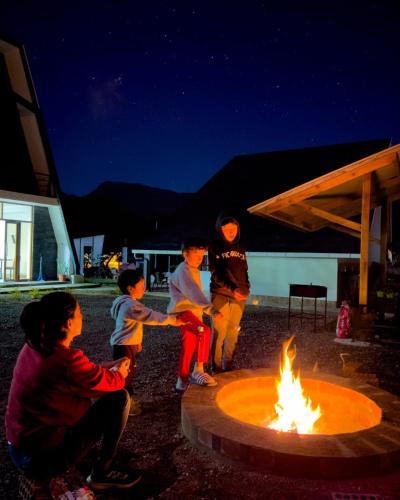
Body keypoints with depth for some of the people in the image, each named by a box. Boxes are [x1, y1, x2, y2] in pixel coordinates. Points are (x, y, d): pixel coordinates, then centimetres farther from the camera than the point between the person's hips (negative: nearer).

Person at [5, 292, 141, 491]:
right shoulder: (66, 360, -30)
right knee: (119, 398, -8)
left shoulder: (34, 346, -5)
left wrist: (111, 366, 12)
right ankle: (102, 472, 7)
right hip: (43, 458, -9)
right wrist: (119, 372, 9)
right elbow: (112, 383, -12)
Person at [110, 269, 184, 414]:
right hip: (124, 346, -10)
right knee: (125, 373, 1)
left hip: (127, 344, 10)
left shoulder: (126, 303, 11)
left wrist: (136, 342, 26)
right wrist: (172, 320, -24)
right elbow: (151, 316, -28)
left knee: (129, 371, 19)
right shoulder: (131, 305, -24)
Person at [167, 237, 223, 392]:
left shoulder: (194, 270, 14)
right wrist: (211, 309, -44)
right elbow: (194, 292, -33)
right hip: (182, 310, -10)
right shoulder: (183, 271, -18)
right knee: (204, 331, -29)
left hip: (192, 311, 10)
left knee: (189, 346, 13)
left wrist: (202, 311, 24)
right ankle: (198, 371, -17)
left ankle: (182, 381, 25)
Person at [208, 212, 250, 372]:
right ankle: (216, 368, 10)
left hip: (239, 297, 5)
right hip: (221, 295, -5)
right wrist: (231, 289, -20)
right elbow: (216, 273, -10)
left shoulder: (240, 248, 14)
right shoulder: (215, 247, -1)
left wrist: (246, 289, 3)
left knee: (233, 333, 9)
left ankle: (227, 367, 22)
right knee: (219, 332, -3)